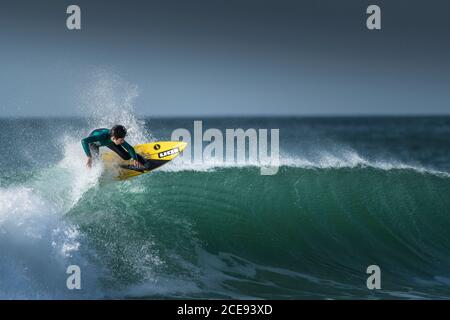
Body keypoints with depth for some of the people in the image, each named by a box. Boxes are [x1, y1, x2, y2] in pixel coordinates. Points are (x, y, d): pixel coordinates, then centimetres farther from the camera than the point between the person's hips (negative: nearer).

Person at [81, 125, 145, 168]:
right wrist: (89, 157, -58)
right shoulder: (102, 136, -49)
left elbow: (130, 148, -20)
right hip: (94, 143, -3)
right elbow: (84, 141, -56)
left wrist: (135, 159, -35)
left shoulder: (119, 139, -34)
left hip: (109, 141, 3)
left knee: (127, 156, -3)